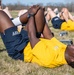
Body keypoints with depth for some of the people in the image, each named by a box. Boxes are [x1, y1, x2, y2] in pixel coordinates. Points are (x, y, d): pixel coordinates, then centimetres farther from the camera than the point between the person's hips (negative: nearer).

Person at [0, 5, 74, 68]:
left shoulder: (49, 58, -39)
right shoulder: (64, 49, -14)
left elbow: (32, 36, -30)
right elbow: (49, 36, -2)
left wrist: (31, 15, -17)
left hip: (18, 49, -7)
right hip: (30, 41, 8)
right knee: (38, 10, 1)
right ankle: (13, 21, 17)